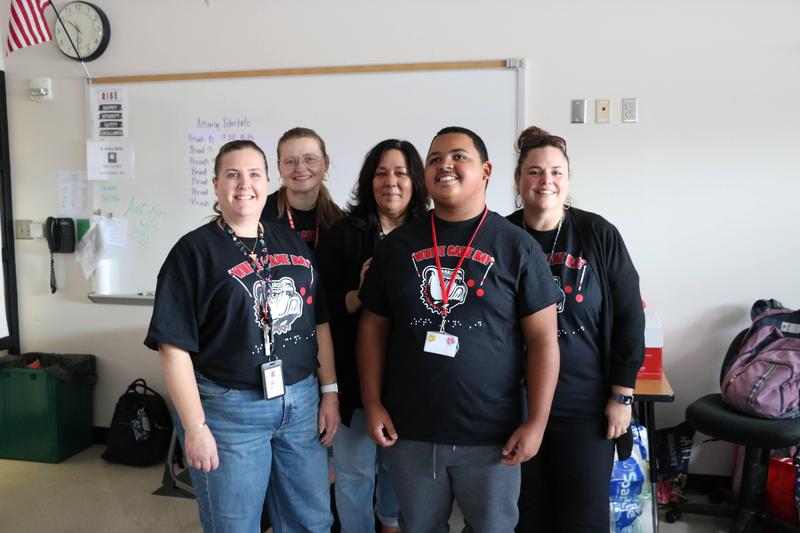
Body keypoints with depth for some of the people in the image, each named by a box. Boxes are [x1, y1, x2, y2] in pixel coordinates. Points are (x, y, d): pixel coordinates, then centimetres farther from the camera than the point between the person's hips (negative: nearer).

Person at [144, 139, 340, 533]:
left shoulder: (292, 243, 8)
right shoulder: (195, 250, -8)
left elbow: (320, 322, 11)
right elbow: (175, 346, -11)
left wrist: (329, 392, 6)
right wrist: (195, 427, -14)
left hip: (301, 401, 5)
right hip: (229, 410, -4)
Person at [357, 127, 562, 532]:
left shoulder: (517, 246, -4)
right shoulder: (398, 244, 4)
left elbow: (542, 338, -5)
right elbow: (373, 327, 7)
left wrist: (536, 422, -9)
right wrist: (373, 404, 0)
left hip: (490, 433, -2)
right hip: (409, 430, 2)